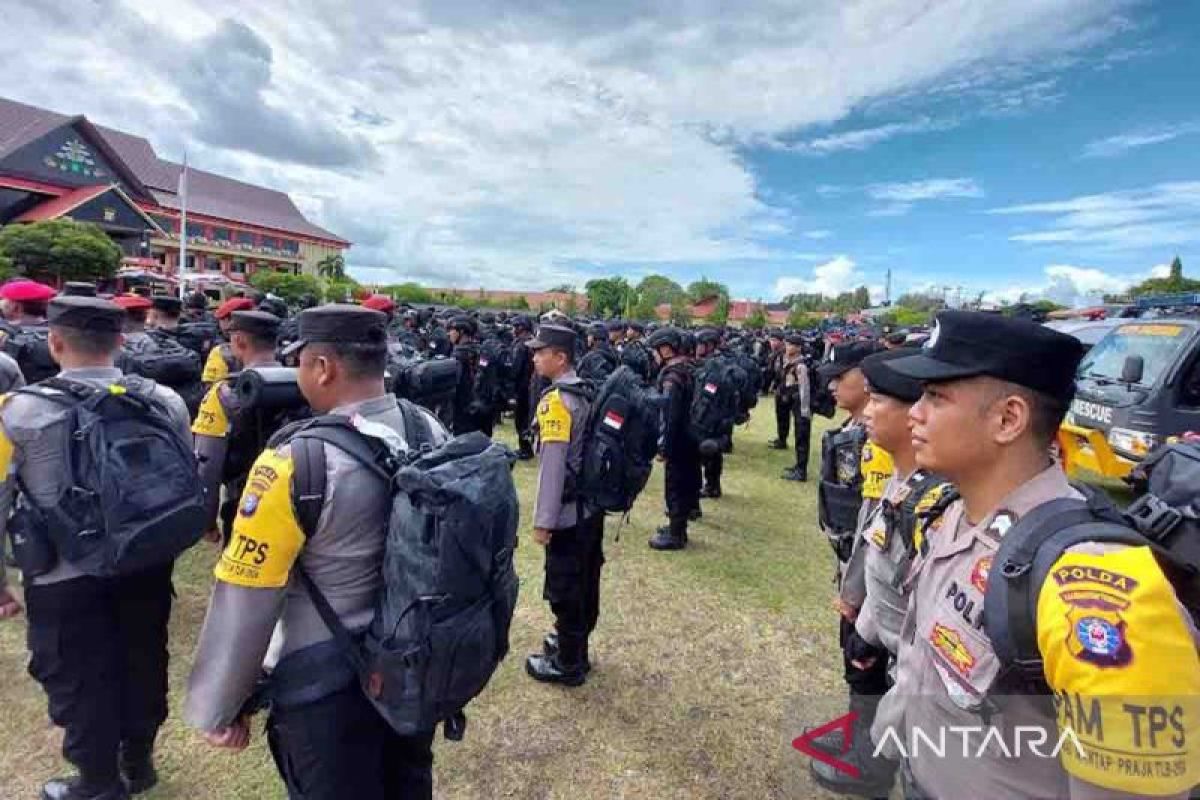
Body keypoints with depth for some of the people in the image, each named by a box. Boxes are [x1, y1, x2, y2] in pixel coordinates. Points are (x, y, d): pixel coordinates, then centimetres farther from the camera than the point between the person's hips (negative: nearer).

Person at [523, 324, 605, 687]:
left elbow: (552, 465, -24)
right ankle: (574, 643, 39)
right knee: (585, 581, 20)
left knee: (564, 588, 7)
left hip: (568, 512, -9)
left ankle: (568, 664, 22)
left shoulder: (556, 400, -21)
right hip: (591, 506, 9)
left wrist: (543, 520, -19)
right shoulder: (585, 392, 6)